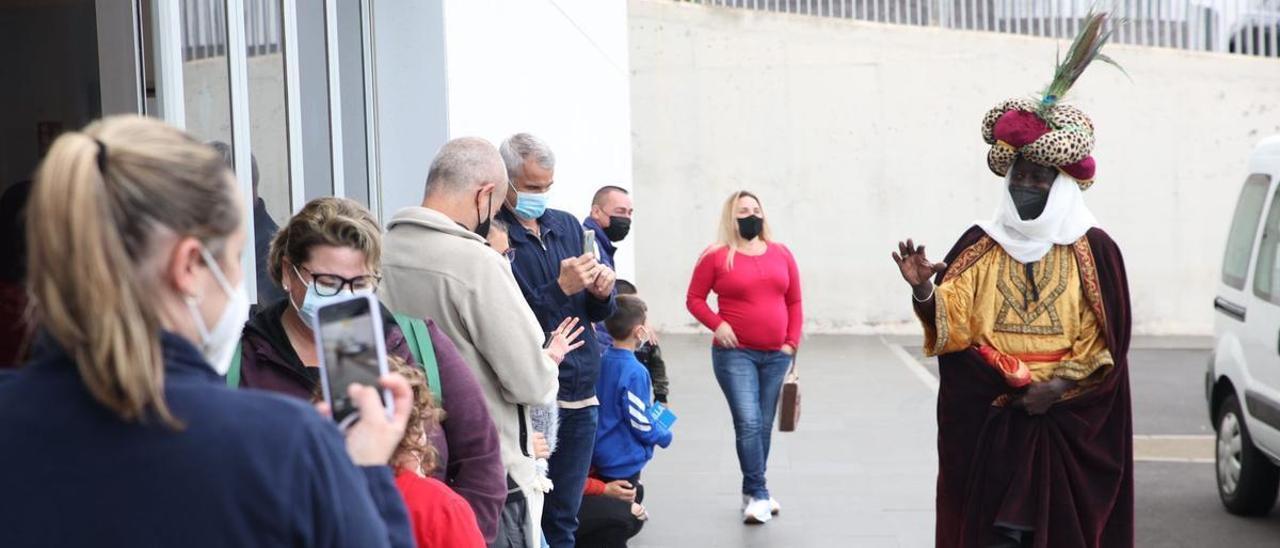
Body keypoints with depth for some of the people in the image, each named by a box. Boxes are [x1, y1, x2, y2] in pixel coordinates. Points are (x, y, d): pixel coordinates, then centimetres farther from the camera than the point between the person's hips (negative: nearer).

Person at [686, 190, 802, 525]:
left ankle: (752, 493, 22)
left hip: (777, 355, 4)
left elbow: (794, 303, 12)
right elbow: (694, 299, 2)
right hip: (736, 354, -4)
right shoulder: (716, 256, -2)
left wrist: (792, 342, 3)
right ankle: (759, 495, -5)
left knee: (764, 426, 9)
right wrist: (717, 324, -13)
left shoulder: (781, 254, 8)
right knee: (748, 423, -13)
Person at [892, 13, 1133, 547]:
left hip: (1068, 424, -1)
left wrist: (1058, 387, -14)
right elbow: (949, 323, -3)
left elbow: (1107, 343, -1)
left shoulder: (1094, 250, 2)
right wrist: (924, 290, -23)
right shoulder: (979, 245, 7)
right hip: (989, 422, 1)